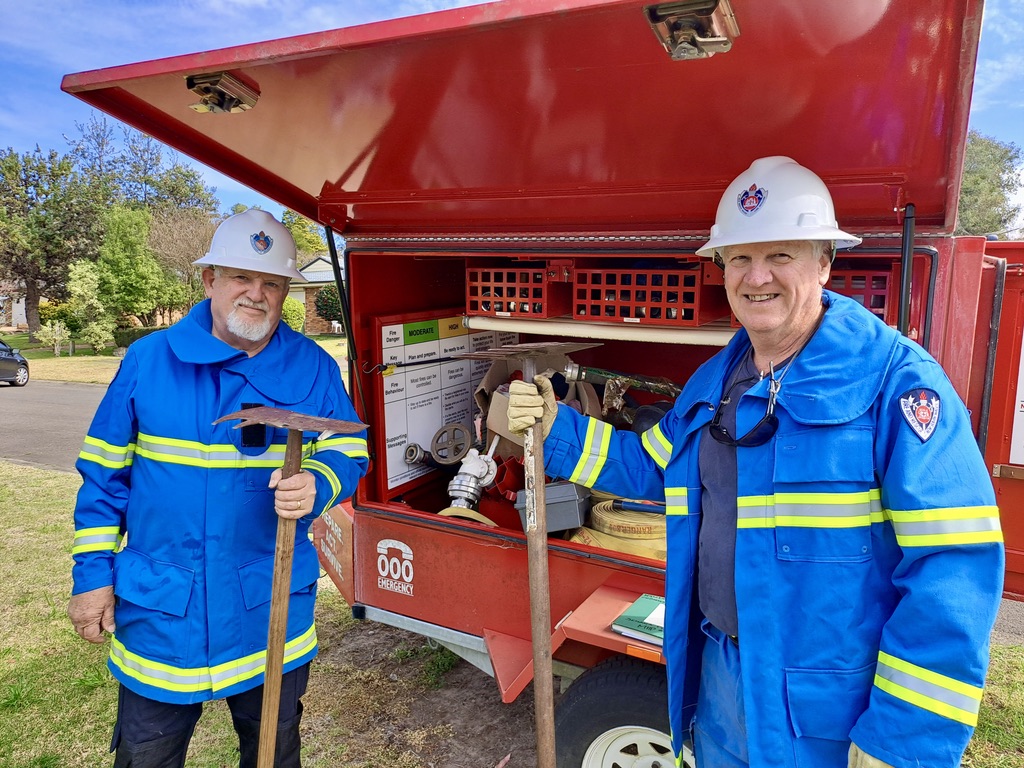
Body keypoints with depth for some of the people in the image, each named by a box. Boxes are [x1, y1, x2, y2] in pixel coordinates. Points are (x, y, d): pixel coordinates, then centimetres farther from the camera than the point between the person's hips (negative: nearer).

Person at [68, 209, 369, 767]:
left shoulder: (314, 369, -4)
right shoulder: (148, 359, -4)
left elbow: (348, 452, -3)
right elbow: (105, 474, 2)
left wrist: (318, 484, -26)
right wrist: (92, 574, 0)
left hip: (273, 610, 1)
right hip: (160, 607, 0)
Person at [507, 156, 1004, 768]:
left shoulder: (894, 379, -18)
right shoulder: (712, 384, 5)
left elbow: (954, 566, -22)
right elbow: (651, 467, 17)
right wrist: (555, 428, 5)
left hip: (828, 714, -6)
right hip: (718, 673, 6)